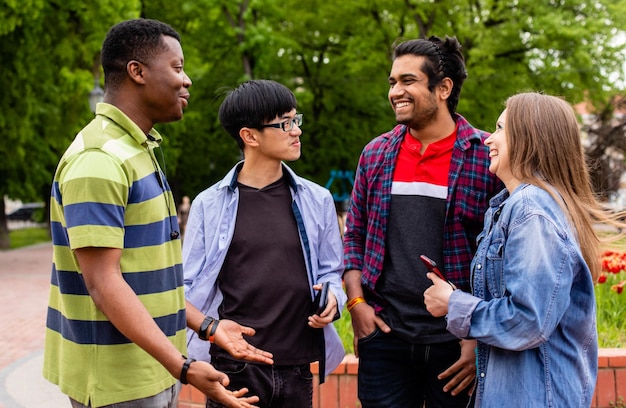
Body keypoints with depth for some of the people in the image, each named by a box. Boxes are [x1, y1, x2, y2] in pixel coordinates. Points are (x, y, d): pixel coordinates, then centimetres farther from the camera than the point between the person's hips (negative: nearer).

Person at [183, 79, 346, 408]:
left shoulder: (317, 200, 7)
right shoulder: (209, 204, 0)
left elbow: (330, 270, 14)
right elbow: (191, 285, 2)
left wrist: (332, 298, -7)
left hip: (297, 368, 3)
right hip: (232, 367, -2)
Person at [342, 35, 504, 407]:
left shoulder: (487, 156, -5)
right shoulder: (376, 154, 8)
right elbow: (355, 235, 15)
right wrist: (356, 302, 2)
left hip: (457, 344, -3)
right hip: (384, 336, 3)